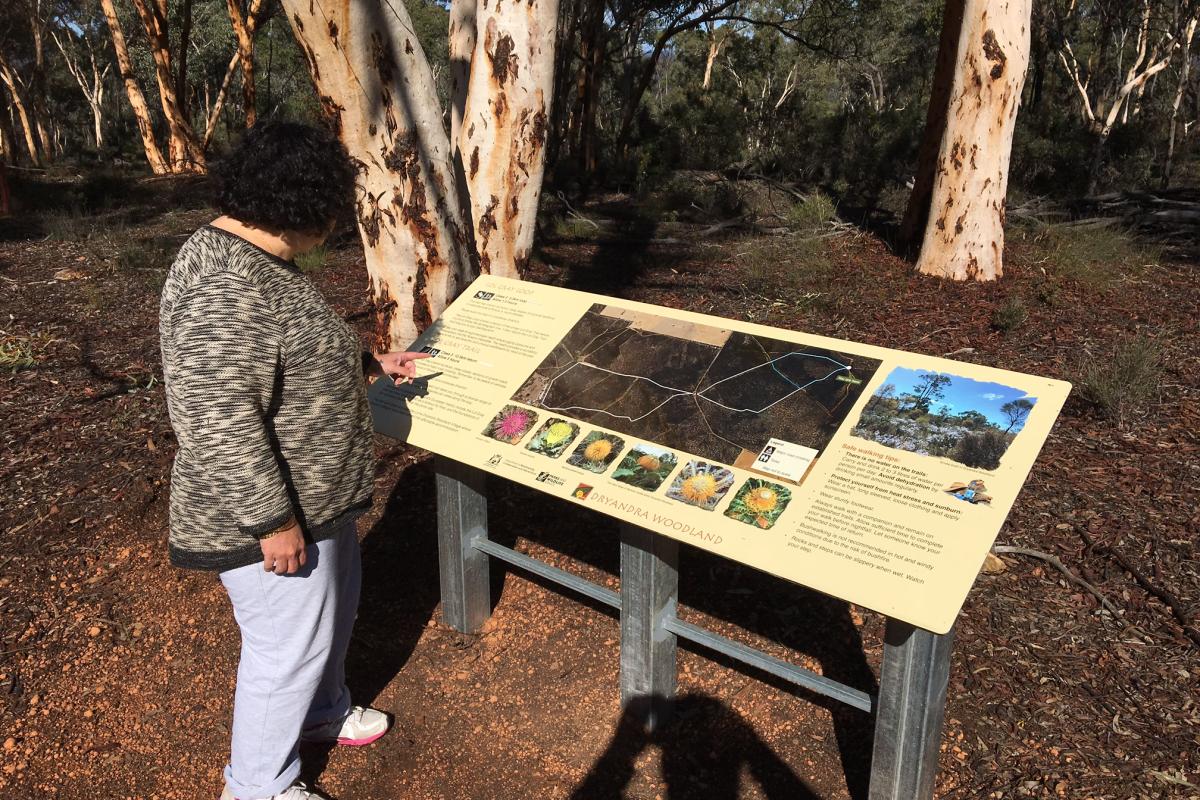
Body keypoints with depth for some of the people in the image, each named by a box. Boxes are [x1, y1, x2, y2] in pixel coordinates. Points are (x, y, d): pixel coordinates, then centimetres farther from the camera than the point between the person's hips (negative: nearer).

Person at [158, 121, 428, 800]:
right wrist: (274, 521, -25)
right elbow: (221, 423, -31)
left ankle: (323, 710, 51)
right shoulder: (226, 288, -29)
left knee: (334, 602, 26)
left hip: (315, 493, 10)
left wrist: (371, 363, 19)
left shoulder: (257, 255, 5)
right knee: (290, 645, 7)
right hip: (273, 510, -10)